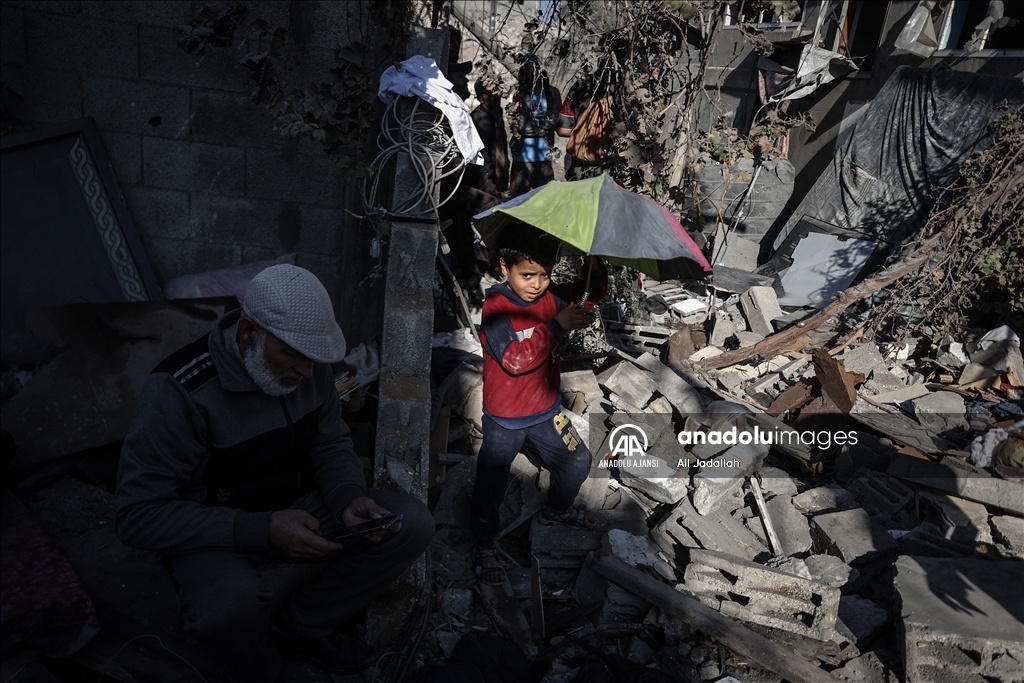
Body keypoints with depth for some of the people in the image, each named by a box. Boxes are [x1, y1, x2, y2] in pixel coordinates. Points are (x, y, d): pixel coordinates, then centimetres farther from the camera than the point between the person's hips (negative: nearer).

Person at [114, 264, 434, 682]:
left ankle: (297, 627, 3)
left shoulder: (309, 366, -10)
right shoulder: (180, 391, -26)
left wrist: (350, 498, -17)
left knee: (413, 524, -12)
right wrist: (262, 531, -33)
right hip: (220, 534, -5)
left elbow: (331, 444, 5)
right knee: (232, 607, -39)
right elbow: (137, 515, -24)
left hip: (298, 509, 6)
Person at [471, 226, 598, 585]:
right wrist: (556, 326, -37)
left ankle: (556, 509, 45)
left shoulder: (548, 300, -3)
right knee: (492, 485, 8)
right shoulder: (495, 309, -22)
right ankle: (485, 544, 32)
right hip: (505, 420, -6)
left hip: (546, 411, 6)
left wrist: (582, 312, -19)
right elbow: (514, 359, -33)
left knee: (578, 463, 17)